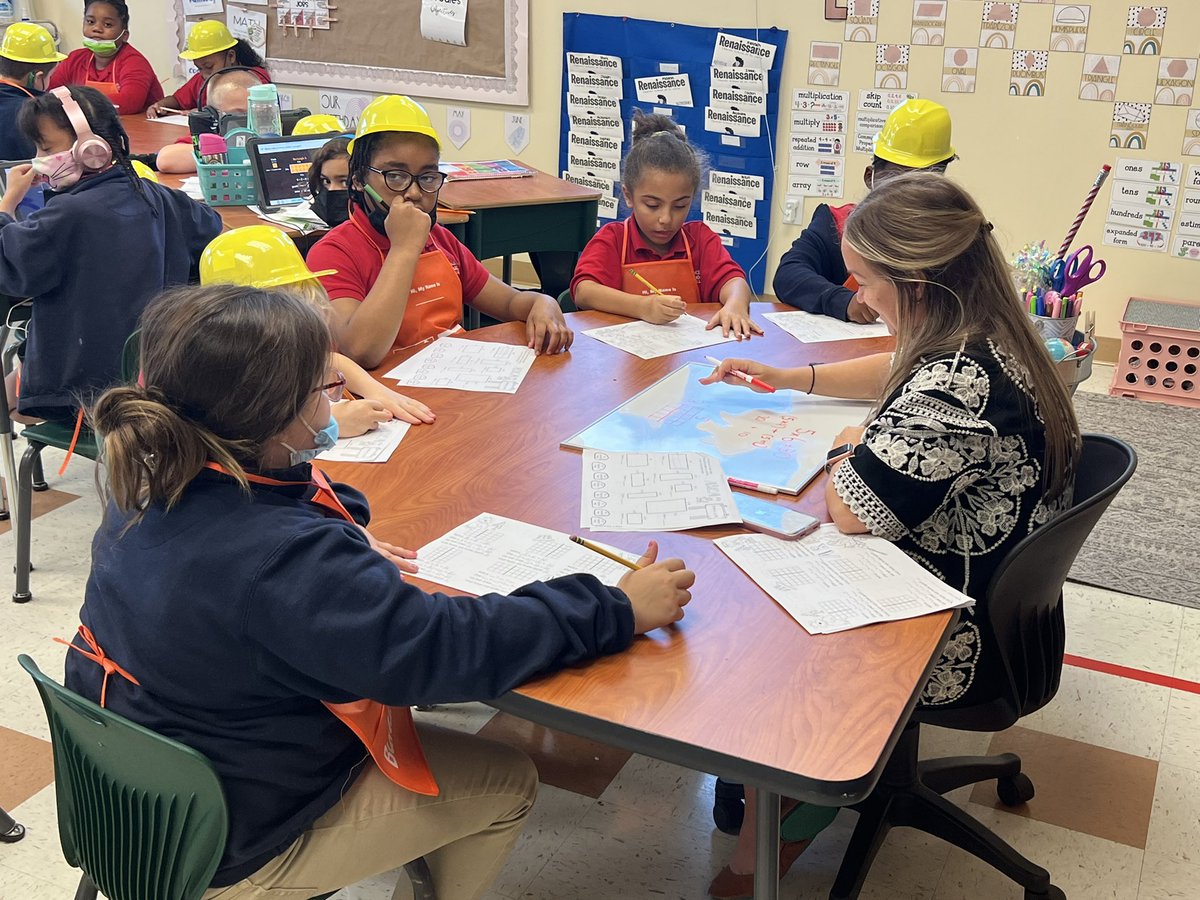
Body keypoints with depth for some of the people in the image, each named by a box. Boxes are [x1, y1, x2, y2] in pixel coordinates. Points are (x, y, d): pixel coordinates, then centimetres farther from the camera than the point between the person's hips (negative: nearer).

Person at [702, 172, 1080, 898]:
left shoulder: (955, 386, -31)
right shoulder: (989, 342, 0)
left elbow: (852, 512, -30)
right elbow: (898, 375, 21)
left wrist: (853, 448, -10)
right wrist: (791, 379, 17)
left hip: (952, 645, -9)